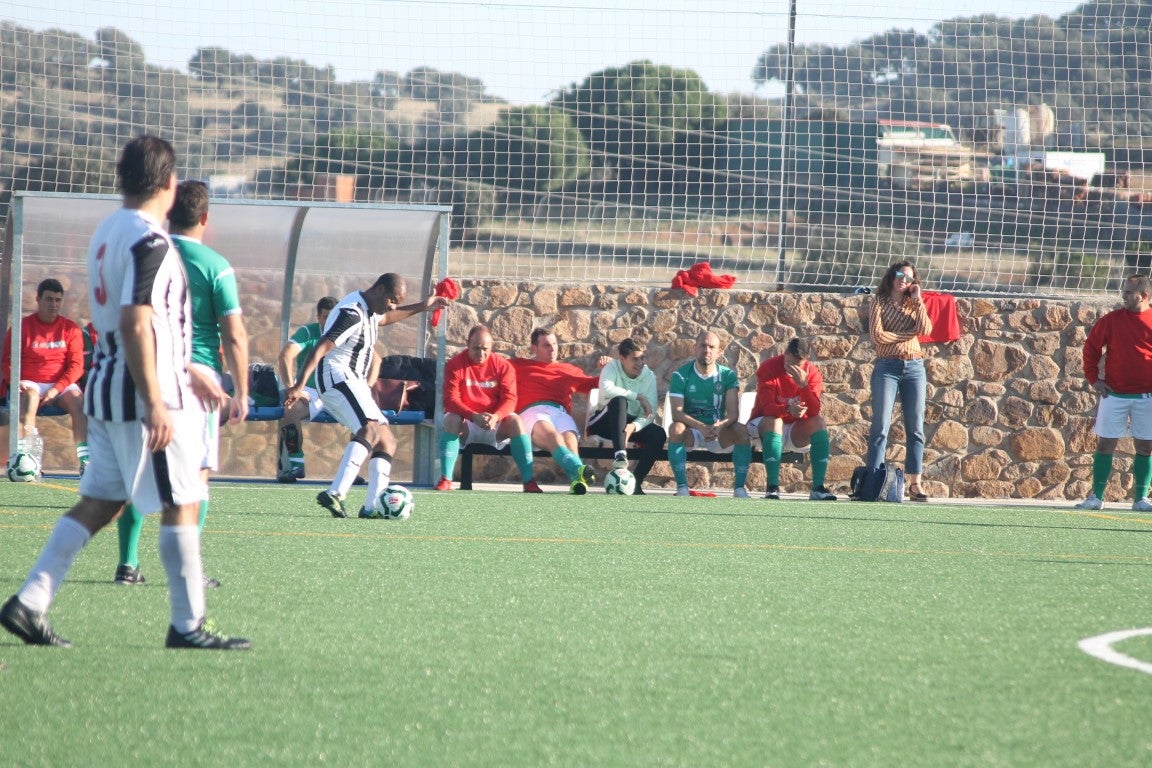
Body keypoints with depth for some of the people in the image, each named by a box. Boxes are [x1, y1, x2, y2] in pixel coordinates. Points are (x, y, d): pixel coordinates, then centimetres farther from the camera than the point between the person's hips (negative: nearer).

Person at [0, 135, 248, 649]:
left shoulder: (107, 233, 14)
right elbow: (136, 324, -24)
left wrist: (186, 375, 29)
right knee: (181, 505, 0)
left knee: (98, 504, 10)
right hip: (144, 394, -9)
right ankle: (188, 625, 3)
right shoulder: (149, 241, -16)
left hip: (106, 388, 9)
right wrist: (155, 403, -25)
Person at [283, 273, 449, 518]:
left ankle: (373, 506, 0)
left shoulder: (369, 310, 14)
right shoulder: (352, 314, -19)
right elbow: (321, 348, -28)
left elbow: (384, 318, 41)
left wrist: (421, 307, 45)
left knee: (386, 441, 8)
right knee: (371, 429, -32)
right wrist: (300, 385, -37)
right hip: (336, 377, -11)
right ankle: (335, 494, -45)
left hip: (353, 382, 11)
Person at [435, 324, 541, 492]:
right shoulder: (454, 365, -5)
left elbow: (509, 399, -9)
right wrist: (474, 416, -31)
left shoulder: (503, 365, -1)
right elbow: (451, 400, -14)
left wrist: (495, 417, -31)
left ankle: (528, 480, -28)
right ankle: (445, 480, -38)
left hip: (494, 422, 1)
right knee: (451, 420, -33)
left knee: (515, 420, -28)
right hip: (465, 421, -1)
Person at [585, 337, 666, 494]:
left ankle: (635, 482, -20)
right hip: (604, 423, -3)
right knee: (619, 401, -35)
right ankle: (620, 455, -50)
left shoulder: (649, 376, -3)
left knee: (659, 434, -26)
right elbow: (607, 389, -35)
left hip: (634, 423, 3)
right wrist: (638, 397, -31)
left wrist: (634, 426, -34)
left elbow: (650, 413, -13)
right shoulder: (611, 368, -10)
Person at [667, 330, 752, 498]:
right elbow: (677, 413, -15)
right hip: (691, 430, -1)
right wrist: (701, 427, -34)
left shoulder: (728, 375, 0)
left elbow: (733, 413, -10)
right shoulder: (681, 375, -4)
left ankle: (739, 487, -24)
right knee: (676, 429, -35)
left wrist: (720, 425, -34)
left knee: (742, 430, -28)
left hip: (719, 432, 1)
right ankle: (682, 487, -33)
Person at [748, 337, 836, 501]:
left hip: (796, 431, 3)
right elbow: (767, 407, -26)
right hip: (764, 424, -3)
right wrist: (788, 409, -45)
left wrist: (803, 384, -33)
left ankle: (818, 487, -27)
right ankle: (773, 487, -41)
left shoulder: (812, 373, -7)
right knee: (774, 422, -36)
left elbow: (814, 411, -19)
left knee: (819, 422, -24)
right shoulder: (768, 369, -15)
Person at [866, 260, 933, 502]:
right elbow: (877, 335, -9)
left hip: (914, 367, 4)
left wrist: (918, 301, -1)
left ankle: (915, 483, 0)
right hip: (887, 367, -4)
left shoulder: (914, 305, 14)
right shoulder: (879, 303, 5)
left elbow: (926, 330, -3)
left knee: (916, 427, 0)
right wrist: (908, 334, -4)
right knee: (881, 425, -9)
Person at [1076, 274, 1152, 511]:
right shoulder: (1112, 320, 2)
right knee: (1105, 444, 1)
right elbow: (1091, 347, 10)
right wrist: (1093, 378, 2)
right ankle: (1096, 497, 6)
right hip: (1114, 394, 0)